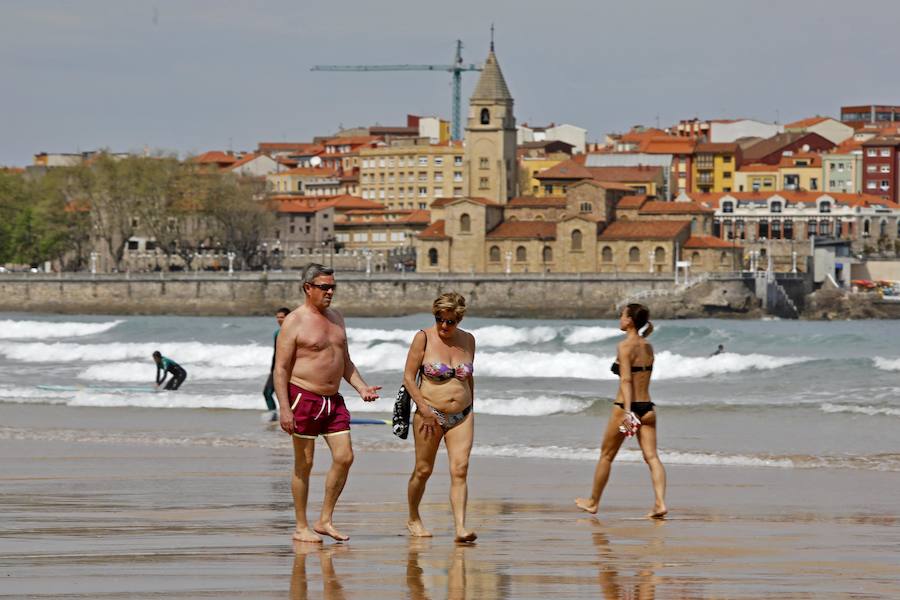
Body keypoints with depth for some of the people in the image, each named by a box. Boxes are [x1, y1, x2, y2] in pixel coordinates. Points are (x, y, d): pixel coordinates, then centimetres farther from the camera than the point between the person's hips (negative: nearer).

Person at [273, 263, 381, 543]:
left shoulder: (336, 318, 14)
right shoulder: (294, 322, -8)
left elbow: (345, 361, 23)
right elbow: (281, 369, -11)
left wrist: (361, 386, 7)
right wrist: (284, 408, -19)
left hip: (333, 399, 7)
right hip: (304, 397, -7)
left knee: (344, 457, -1)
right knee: (304, 464, -1)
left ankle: (325, 520, 10)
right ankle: (301, 528, 7)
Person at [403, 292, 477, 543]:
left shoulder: (468, 340, 6)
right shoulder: (424, 338, -7)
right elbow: (408, 376, -6)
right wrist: (424, 409, -14)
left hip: (461, 416, 3)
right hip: (430, 415, -3)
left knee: (460, 470, -11)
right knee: (423, 470, 7)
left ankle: (460, 528, -18)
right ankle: (413, 519, 29)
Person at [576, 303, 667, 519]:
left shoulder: (625, 346, -11)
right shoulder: (648, 347, 10)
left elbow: (626, 379, -20)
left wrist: (627, 410, -28)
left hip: (626, 406, -6)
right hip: (647, 407, 6)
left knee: (606, 456, 11)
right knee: (651, 456, -2)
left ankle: (593, 502, 24)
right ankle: (660, 503, -18)